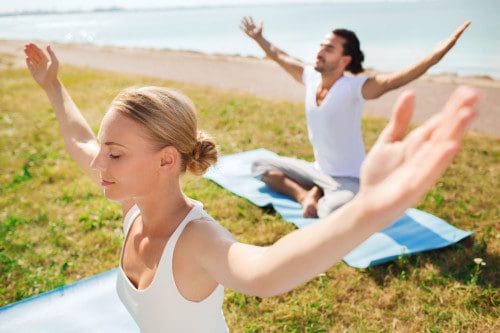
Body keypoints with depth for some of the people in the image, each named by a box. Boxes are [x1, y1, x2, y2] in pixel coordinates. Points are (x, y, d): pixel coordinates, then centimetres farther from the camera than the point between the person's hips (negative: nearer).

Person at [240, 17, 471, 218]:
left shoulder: (354, 87, -23)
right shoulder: (310, 77, -4)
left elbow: (394, 80, -39)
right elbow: (279, 56, 14)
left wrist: (440, 51, -51)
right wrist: (258, 38, 27)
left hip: (348, 179, -7)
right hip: (318, 170, 7)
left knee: (332, 211, -40)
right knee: (260, 166, 11)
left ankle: (316, 195, -4)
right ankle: (305, 196, -5)